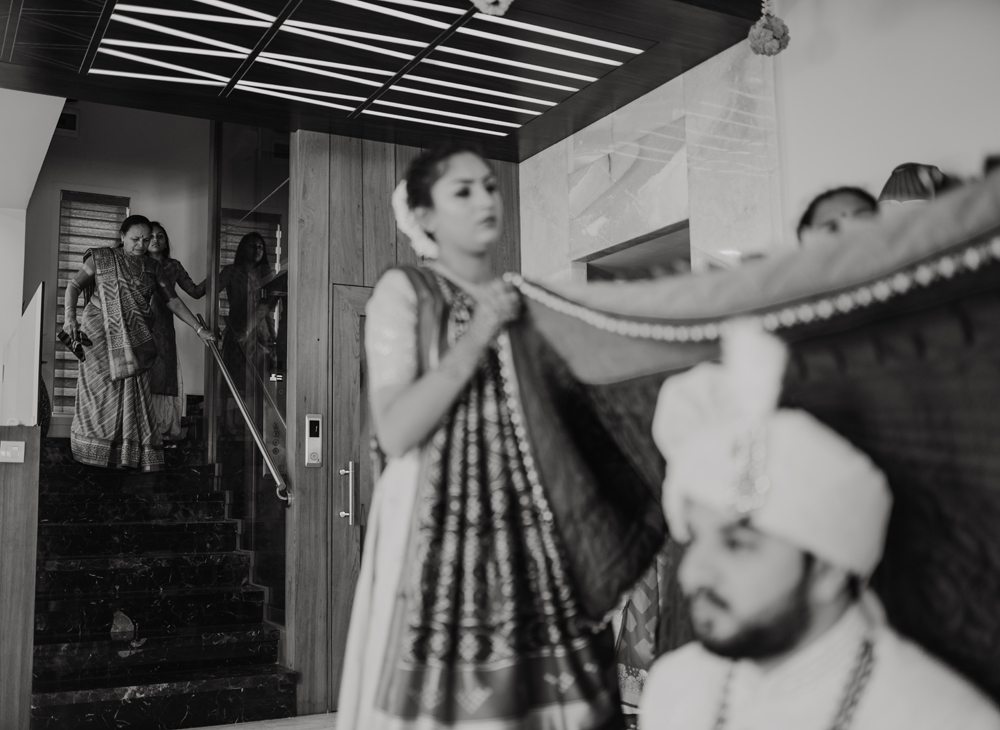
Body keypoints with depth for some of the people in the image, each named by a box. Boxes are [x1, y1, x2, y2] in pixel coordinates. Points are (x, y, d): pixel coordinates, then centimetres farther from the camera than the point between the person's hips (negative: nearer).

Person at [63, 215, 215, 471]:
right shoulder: (101, 258, 5)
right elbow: (74, 285, 2)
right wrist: (70, 317, -14)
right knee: (100, 392, -3)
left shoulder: (152, 268, 14)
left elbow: (172, 300, 15)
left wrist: (199, 329, 9)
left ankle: (133, 455, -2)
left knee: (134, 393, -3)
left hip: (134, 341, 3)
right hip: (101, 336, -2)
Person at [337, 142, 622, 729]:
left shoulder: (523, 299, 14)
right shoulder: (404, 291, -1)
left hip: (530, 522, 4)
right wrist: (476, 340, -15)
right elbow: (396, 433, -11)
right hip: (438, 523, -4)